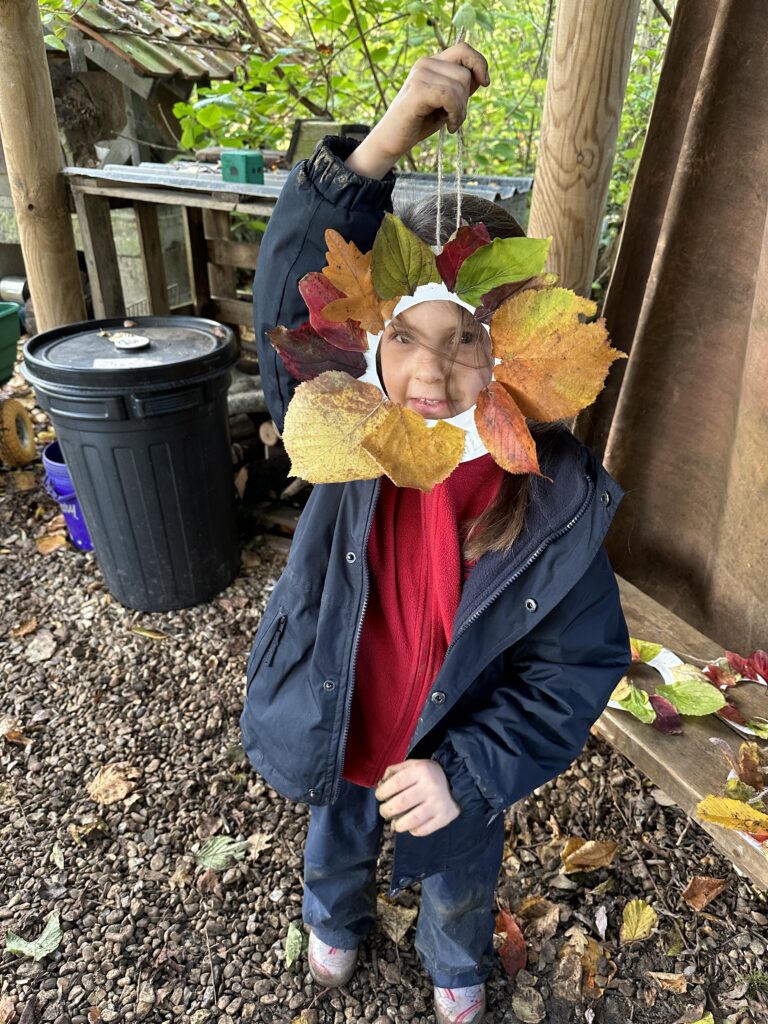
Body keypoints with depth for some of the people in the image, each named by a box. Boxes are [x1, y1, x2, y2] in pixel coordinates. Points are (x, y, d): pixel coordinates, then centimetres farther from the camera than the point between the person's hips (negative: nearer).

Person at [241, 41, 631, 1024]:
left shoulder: (560, 500, -26)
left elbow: (580, 664, -18)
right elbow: (290, 301, -35)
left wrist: (468, 772, -25)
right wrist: (381, 146, -45)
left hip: (451, 763, -1)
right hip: (338, 735, 2)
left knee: (457, 885, 31)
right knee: (337, 848, 35)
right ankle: (337, 921, 73)